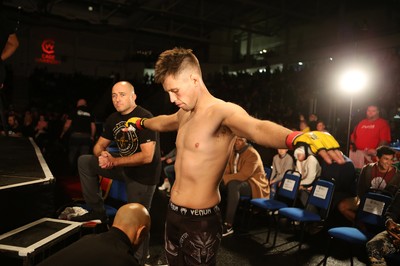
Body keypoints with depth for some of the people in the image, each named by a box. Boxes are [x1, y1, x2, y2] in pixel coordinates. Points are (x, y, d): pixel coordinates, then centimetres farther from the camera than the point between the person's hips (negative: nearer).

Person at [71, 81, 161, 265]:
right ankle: (97, 210, 10)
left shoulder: (145, 118, -21)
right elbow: (99, 146, 9)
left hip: (143, 174, -7)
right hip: (123, 167, 8)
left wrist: (113, 161, -22)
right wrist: (102, 156, -16)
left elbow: (147, 157, -27)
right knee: (84, 162, 4)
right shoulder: (113, 119, 4)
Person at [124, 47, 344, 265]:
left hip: (200, 220, -8)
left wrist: (300, 138, -63)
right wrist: (139, 123, 49)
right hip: (173, 212, 8)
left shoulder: (223, 111, -21)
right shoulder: (184, 114, 6)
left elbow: (257, 129, -43)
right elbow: (164, 122, 30)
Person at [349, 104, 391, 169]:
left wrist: (376, 151, -21)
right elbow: (353, 135, 23)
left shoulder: (383, 123, 2)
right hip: (356, 152, 5)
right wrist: (352, 144, 3)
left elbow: (384, 140, -9)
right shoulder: (361, 122, 18)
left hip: (371, 154, -5)